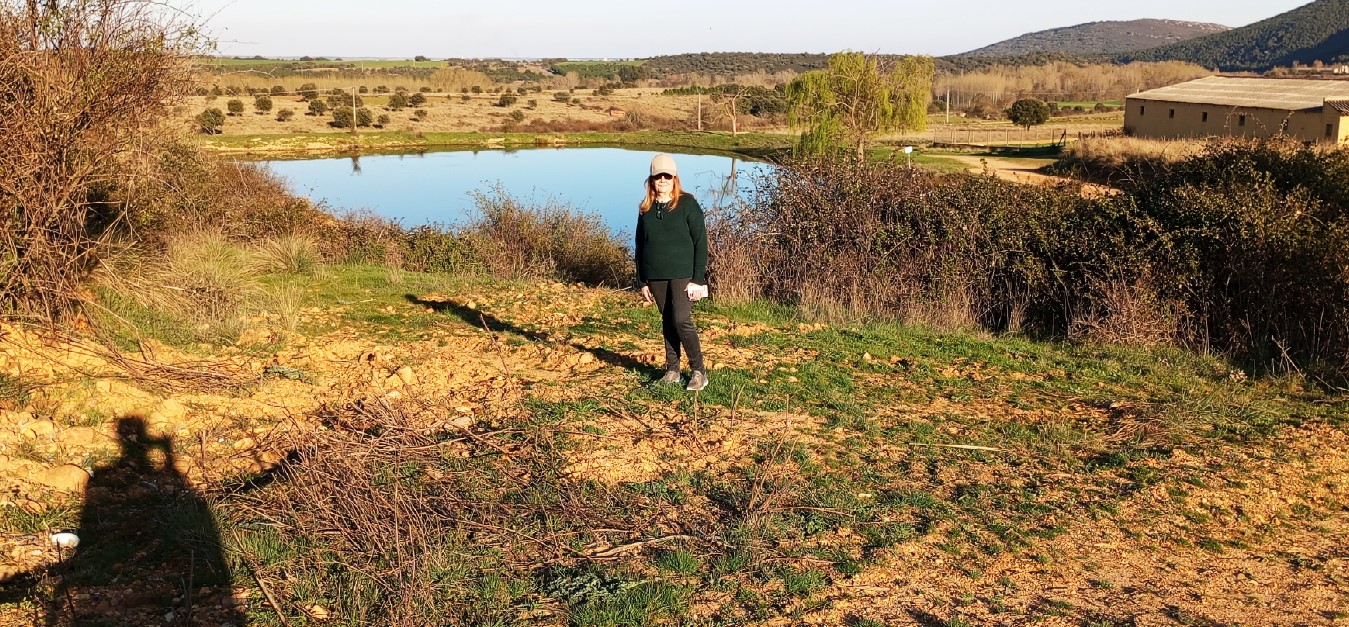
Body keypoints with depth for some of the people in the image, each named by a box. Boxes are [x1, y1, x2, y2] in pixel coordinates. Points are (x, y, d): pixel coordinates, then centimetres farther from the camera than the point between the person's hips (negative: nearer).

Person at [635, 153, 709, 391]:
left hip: (682, 275, -4)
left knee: (682, 320, -12)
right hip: (656, 277, 4)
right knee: (667, 323, 10)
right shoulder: (646, 209, 8)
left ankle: (698, 371, 2)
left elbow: (701, 243, -7)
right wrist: (642, 282, 10)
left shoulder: (688, 204, -5)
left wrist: (698, 279, -12)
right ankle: (672, 371, 19)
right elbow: (640, 247, 13)